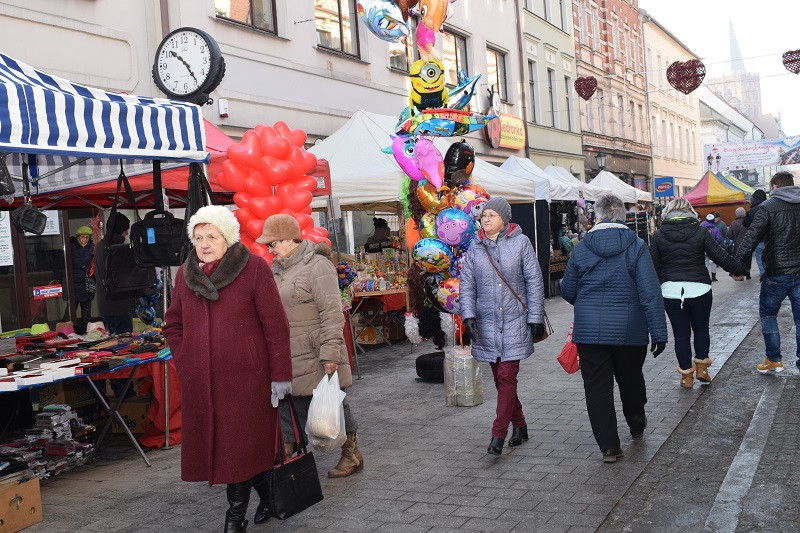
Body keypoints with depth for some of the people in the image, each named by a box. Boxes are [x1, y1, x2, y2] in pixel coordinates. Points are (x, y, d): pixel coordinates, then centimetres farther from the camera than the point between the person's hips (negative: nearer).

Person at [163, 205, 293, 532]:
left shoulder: (254, 268, -7)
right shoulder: (185, 273, 9)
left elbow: (275, 325, -8)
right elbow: (173, 325, 20)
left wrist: (280, 375, -9)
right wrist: (184, 362, 7)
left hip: (246, 377, -5)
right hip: (200, 381, 5)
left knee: (242, 447, 0)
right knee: (213, 443, 9)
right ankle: (266, 493, 27)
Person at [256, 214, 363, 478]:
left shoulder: (317, 266, -13)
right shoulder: (277, 268, 14)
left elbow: (332, 313, -19)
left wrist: (330, 354, -23)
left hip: (314, 357, -7)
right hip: (287, 358, 8)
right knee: (289, 407, 9)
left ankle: (351, 454, 23)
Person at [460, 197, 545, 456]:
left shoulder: (520, 242, -2)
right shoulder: (475, 248, 6)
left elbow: (534, 282, -1)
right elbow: (466, 284, 6)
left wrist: (536, 318, -4)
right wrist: (468, 315, -7)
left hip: (515, 321, -4)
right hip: (487, 323, 4)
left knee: (507, 376, -8)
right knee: (499, 378, 9)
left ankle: (498, 435, -3)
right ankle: (519, 426, 25)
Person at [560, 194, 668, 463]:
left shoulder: (580, 249, -2)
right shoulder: (636, 246, -7)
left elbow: (567, 291, 8)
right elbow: (651, 293, -11)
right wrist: (658, 331, -7)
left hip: (589, 331, 0)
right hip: (629, 330, 1)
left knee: (597, 386, 6)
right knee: (631, 379, 21)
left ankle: (608, 445, 5)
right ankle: (637, 426, 44)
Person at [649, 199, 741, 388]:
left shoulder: (658, 235, 0)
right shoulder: (700, 231, -2)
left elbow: (654, 266, 2)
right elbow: (719, 256, -1)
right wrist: (737, 269, 15)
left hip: (671, 291, 0)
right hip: (699, 289, 0)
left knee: (681, 333, 8)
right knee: (701, 328, 19)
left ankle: (686, 374, 12)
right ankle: (701, 367, 16)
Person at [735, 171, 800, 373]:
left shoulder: (768, 207, -9)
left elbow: (752, 237, -15)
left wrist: (738, 264, -11)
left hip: (777, 273, -4)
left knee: (768, 313, 13)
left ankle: (773, 359, 13)